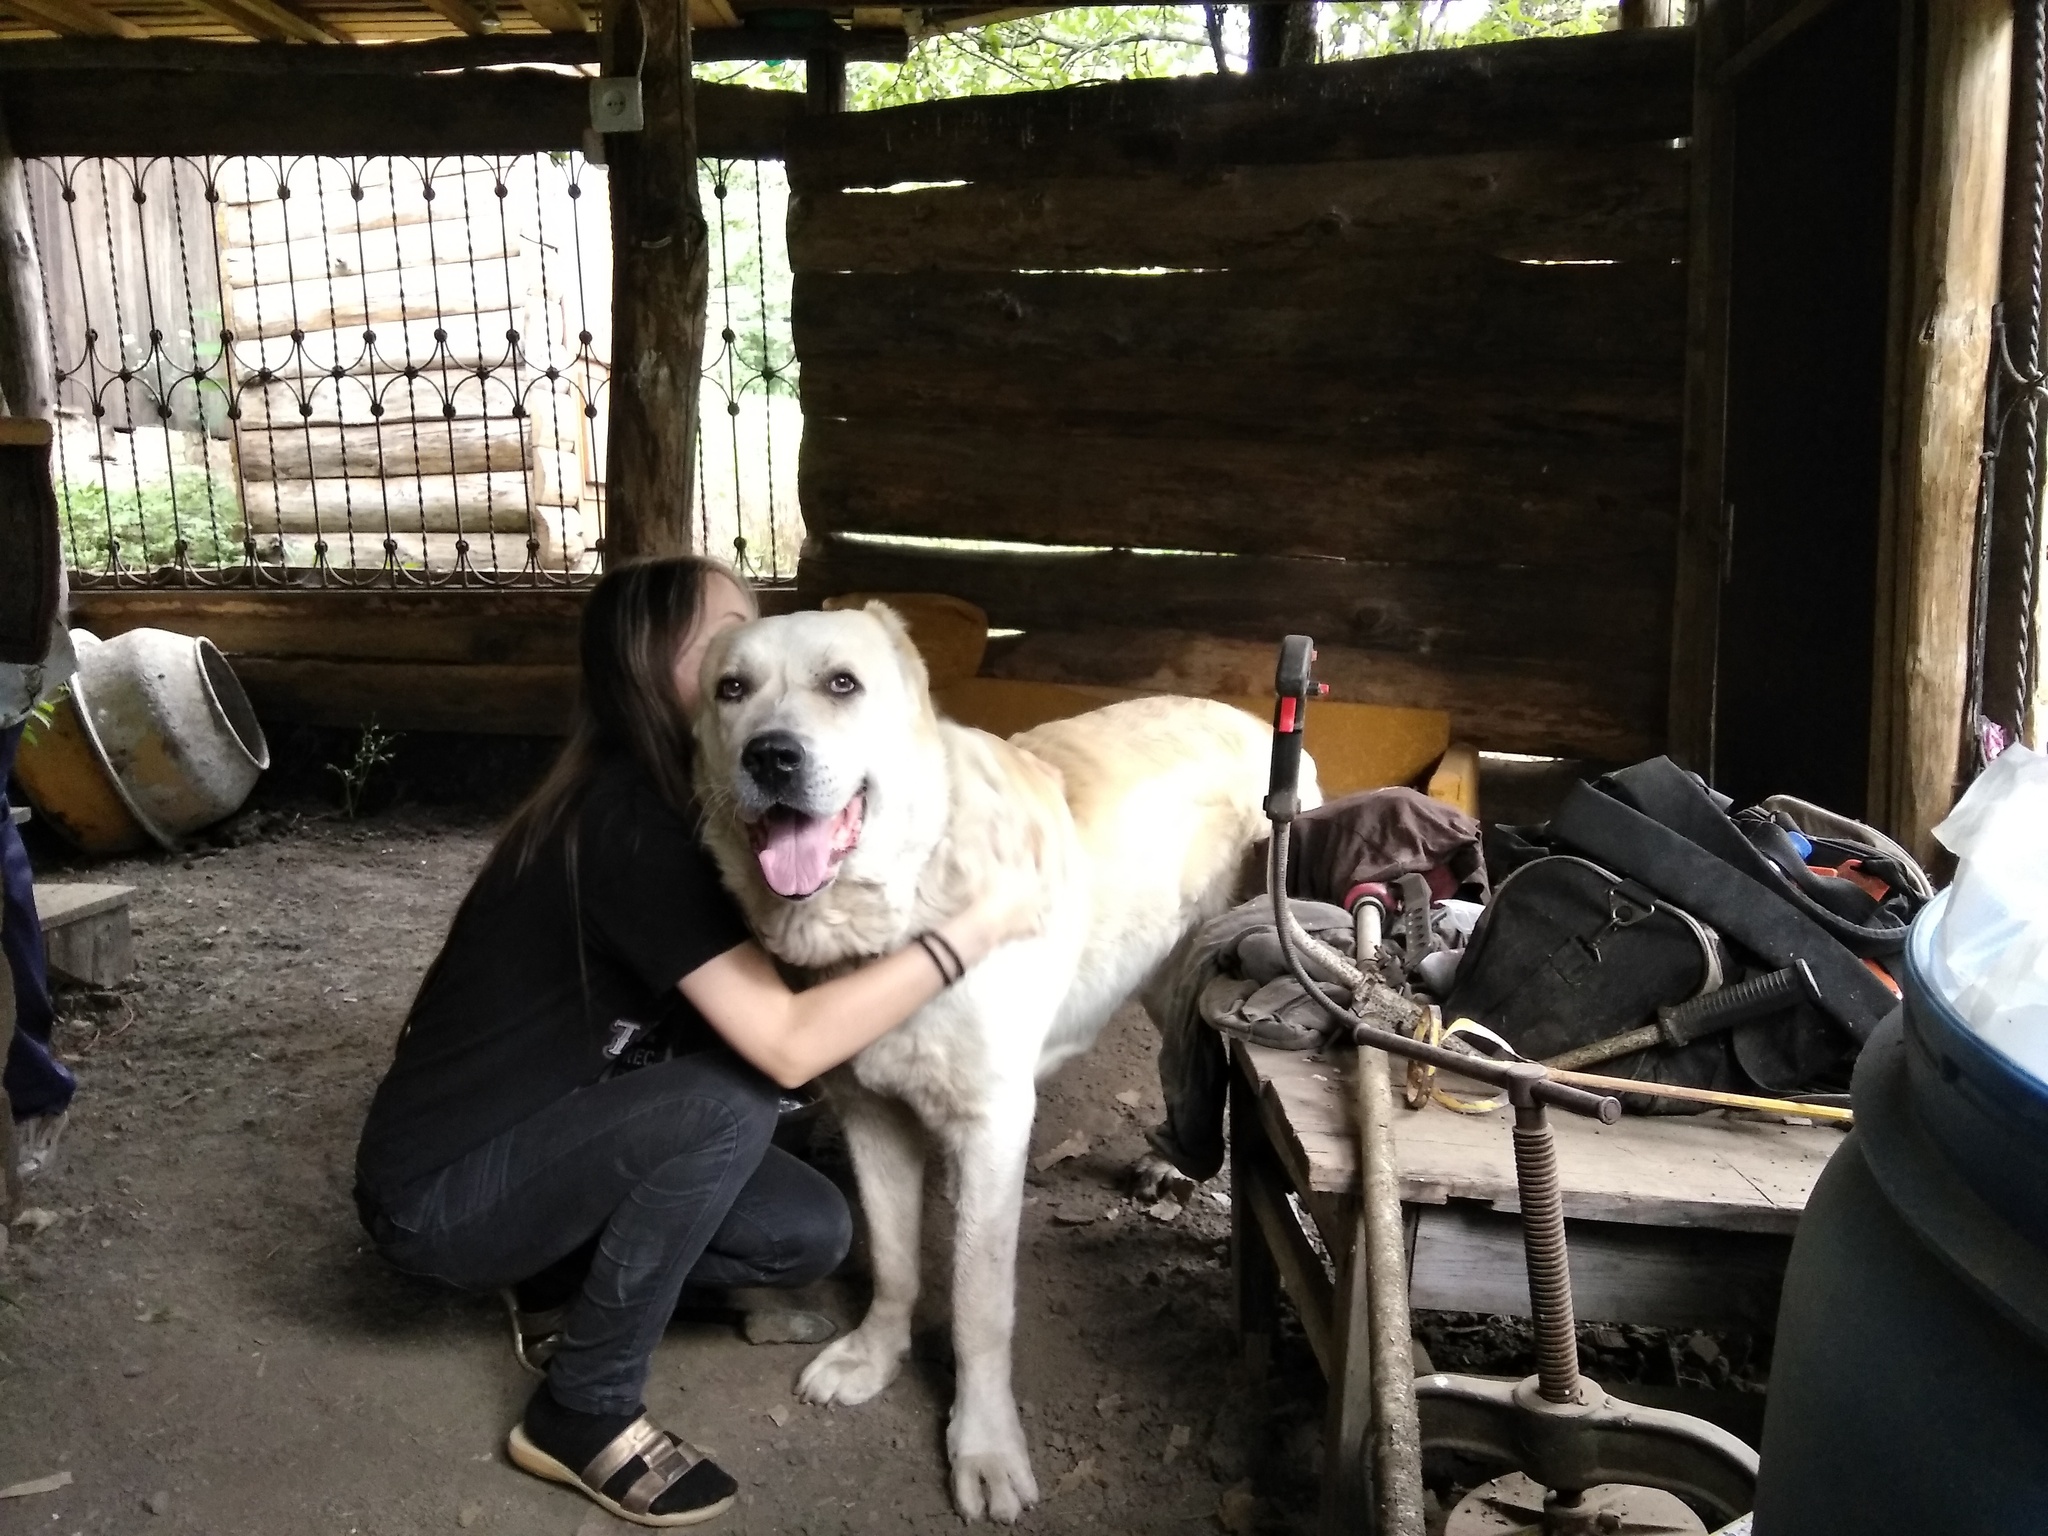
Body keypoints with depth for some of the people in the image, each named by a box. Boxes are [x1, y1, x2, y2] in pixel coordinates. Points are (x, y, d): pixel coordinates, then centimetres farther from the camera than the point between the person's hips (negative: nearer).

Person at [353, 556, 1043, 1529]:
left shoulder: (663, 801, 2)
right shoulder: (630, 821, -27)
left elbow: (762, 1001, 0)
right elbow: (787, 1046, -33)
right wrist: (970, 934, -28)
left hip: (526, 1149, 8)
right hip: (434, 1193, -8)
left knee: (813, 1233, -4)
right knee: (730, 1102, -29)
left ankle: (564, 1273, 15)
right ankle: (581, 1413, -11)